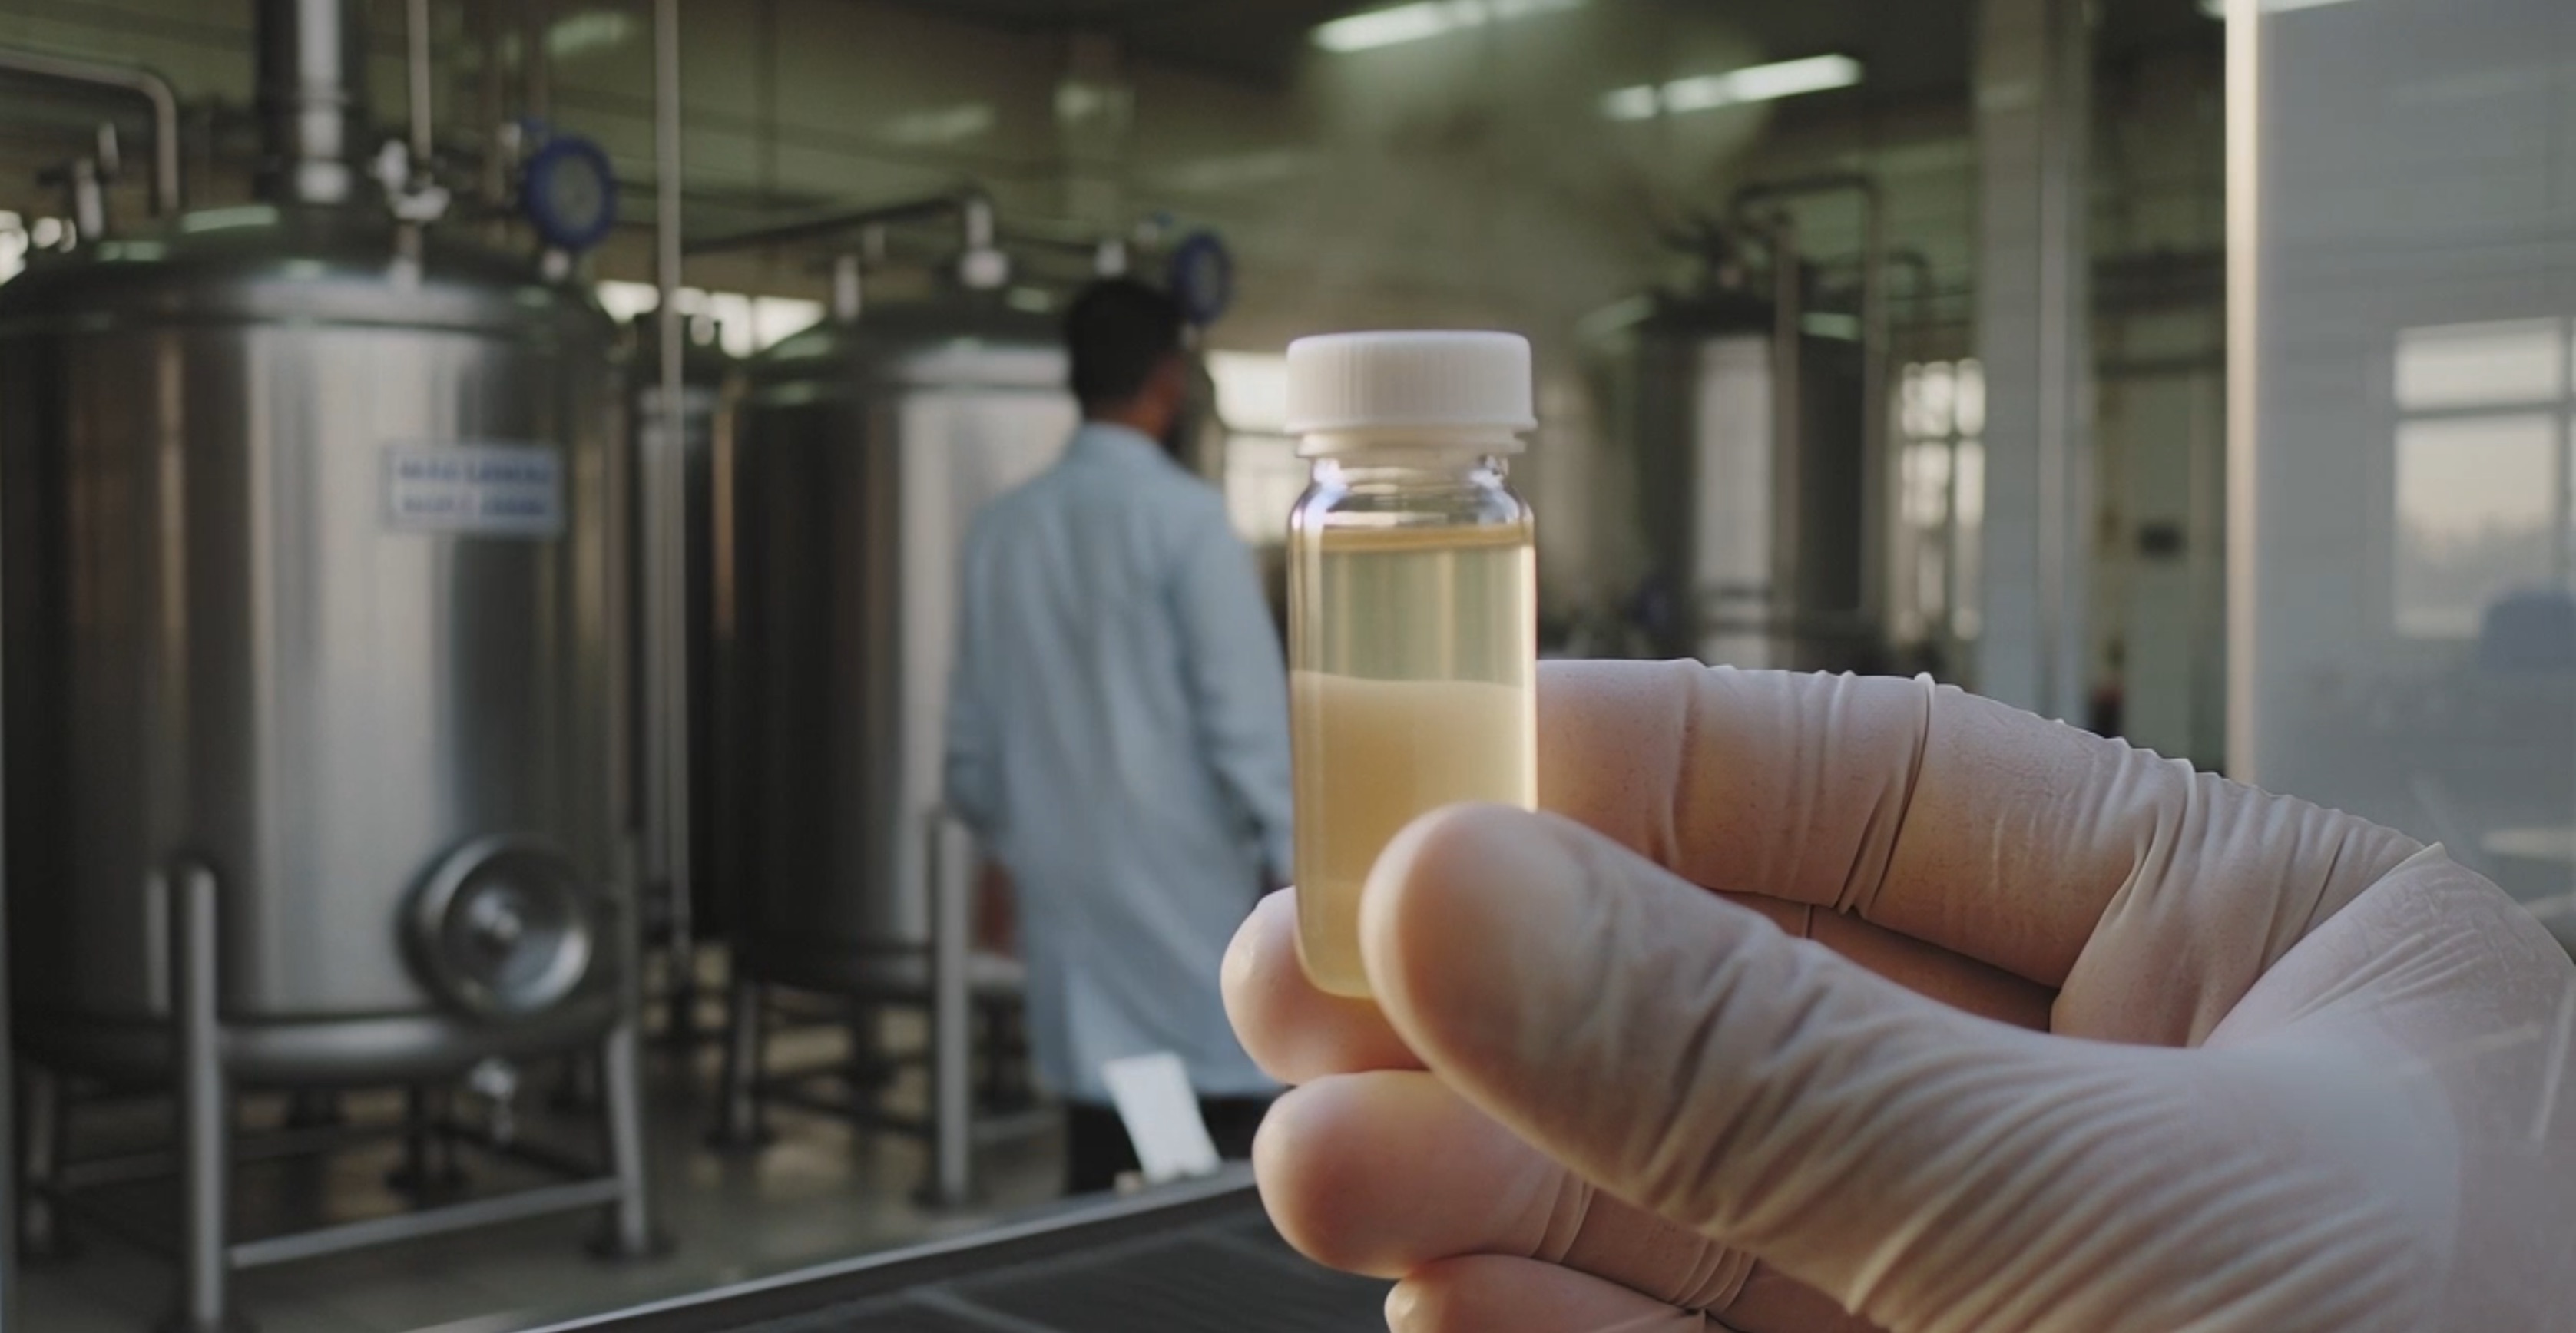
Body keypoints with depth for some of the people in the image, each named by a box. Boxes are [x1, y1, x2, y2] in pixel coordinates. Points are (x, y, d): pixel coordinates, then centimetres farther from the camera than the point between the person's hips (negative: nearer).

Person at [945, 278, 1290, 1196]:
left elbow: (974, 752, 13)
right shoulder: (1183, 516, -9)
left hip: (1074, 910, 6)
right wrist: (1299, 874, -7)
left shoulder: (1001, 530, 8)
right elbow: (1249, 718, -13)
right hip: (1190, 910, -6)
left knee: (1101, 1176, 10)